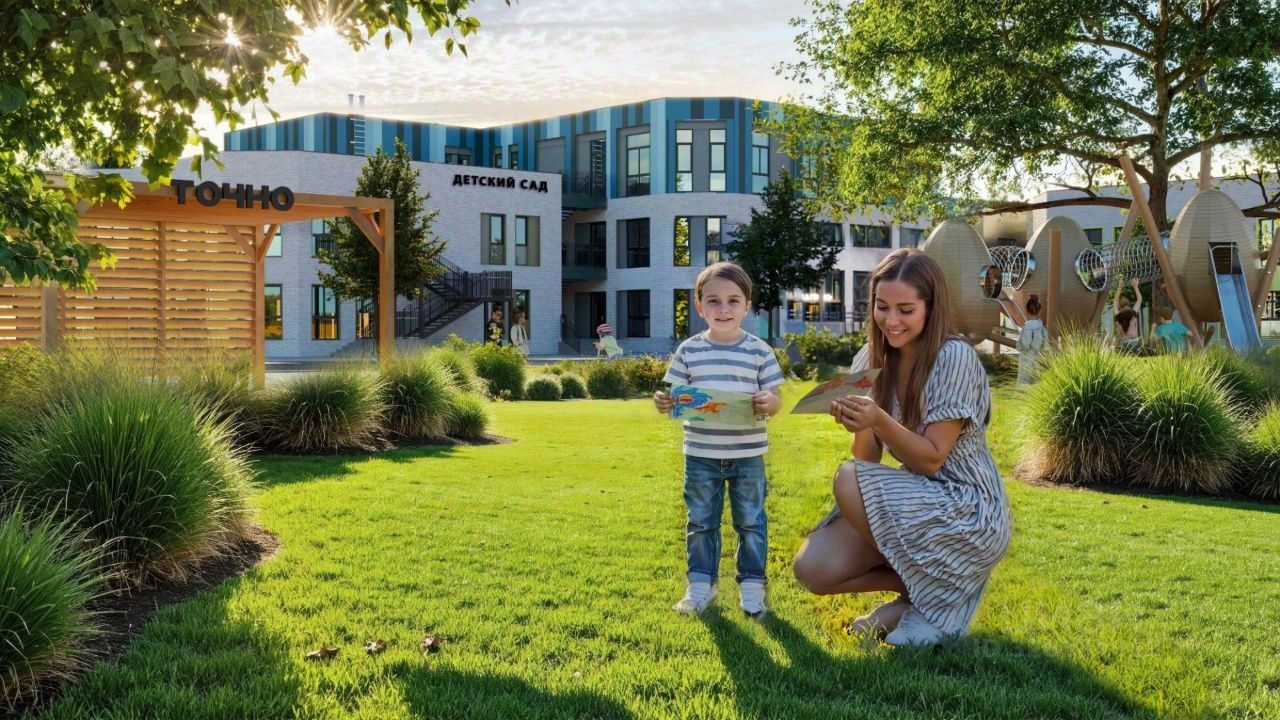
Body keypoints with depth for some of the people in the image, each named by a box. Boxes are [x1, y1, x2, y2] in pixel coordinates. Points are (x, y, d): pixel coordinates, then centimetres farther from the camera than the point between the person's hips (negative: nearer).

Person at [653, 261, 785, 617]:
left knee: (750, 521, 9)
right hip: (700, 454, 1)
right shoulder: (688, 351, 0)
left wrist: (768, 402, -24)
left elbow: (775, 397, -2)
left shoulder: (760, 351, -3)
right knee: (700, 522, 11)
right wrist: (664, 402, -18)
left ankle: (752, 583, 22)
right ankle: (700, 583, 24)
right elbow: (674, 395, 4)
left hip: (747, 454, -1)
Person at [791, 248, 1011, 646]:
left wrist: (879, 421, -33)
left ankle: (933, 594, -7)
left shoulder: (954, 358, -17)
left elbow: (931, 459, -18)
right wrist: (858, 423, -21)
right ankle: (916, 586, 9)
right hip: (916, 503, 6)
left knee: (849, 481, -28)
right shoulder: (880, 359, 3)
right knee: (811, 568, -15)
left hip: (969, 513, -6)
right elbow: (869, 458, 0)